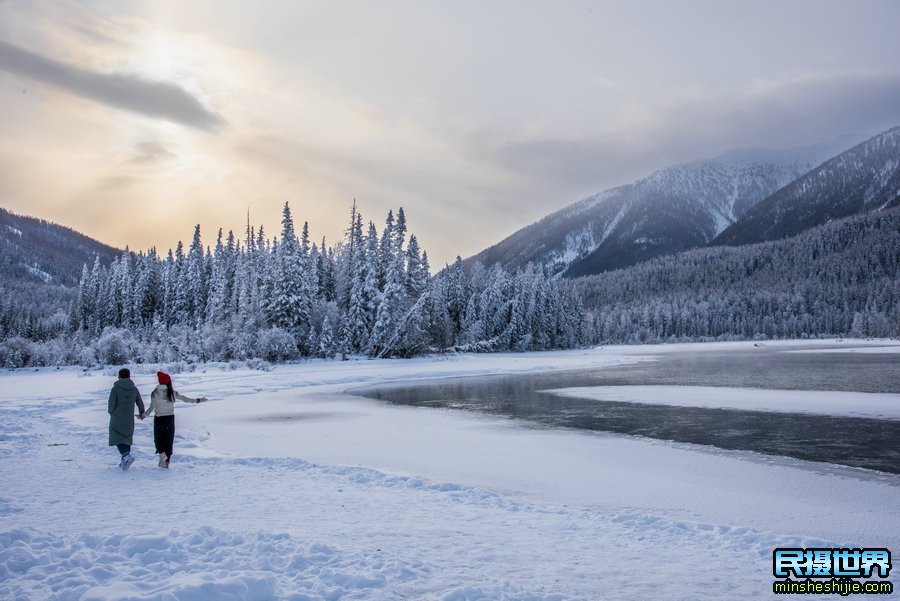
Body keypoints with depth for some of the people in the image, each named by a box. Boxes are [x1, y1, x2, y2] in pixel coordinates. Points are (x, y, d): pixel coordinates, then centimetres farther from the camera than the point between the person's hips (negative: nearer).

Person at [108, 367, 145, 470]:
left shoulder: (115, 389, -11)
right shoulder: (134, 389, 2)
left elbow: (111, 404, -11)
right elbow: (140, 403, 10)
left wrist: (111, 413, 12)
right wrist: (142, 413, 29)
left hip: (117, 418, -4)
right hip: (129, 419, 4)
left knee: (117, 438, 1)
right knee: (127, 438, 15)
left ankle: (127, 456, -22)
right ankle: (124, 461, 15)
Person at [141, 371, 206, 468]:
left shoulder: (155, 393, -9)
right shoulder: (172, 392, -3)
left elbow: (152, 407, -10)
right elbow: (184, 398, 3)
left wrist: (143, 415, 4)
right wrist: (197, 400, 14)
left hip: (159, 419, -2)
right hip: (170, 418, 2)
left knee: (158, 438, 12)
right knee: (169, 440, 11)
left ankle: (162, 454, -15)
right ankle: (167, 461, 11)